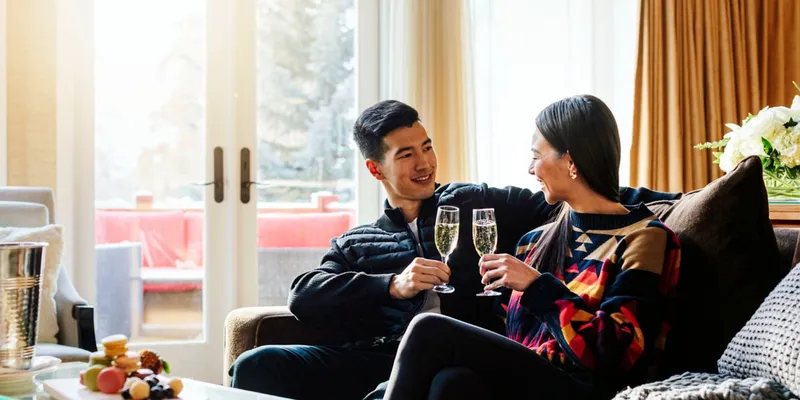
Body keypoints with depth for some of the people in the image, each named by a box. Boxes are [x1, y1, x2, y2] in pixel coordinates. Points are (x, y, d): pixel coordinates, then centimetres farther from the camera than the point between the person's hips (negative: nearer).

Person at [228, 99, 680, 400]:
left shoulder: (477, 204, 24)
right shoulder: (355, 244, 25)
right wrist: (394, 285, -7)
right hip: (379, 355, 2)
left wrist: (668, 198, 9)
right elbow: (306, 296, 7)